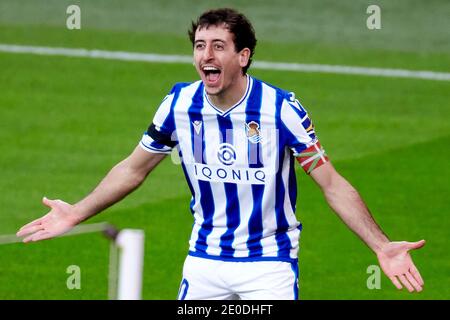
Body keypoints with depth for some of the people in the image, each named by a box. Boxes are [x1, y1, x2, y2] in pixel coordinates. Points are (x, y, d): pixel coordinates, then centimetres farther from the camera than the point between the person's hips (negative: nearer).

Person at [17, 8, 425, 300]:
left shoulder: (281, 108, -17)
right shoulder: (180, 104, -7)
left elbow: (333, 185, -13)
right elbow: (133, 169, 9)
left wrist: (381, 245, -22)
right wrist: (76, 214, 6)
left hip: (269, 261, -4)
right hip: (204, 260, 4)